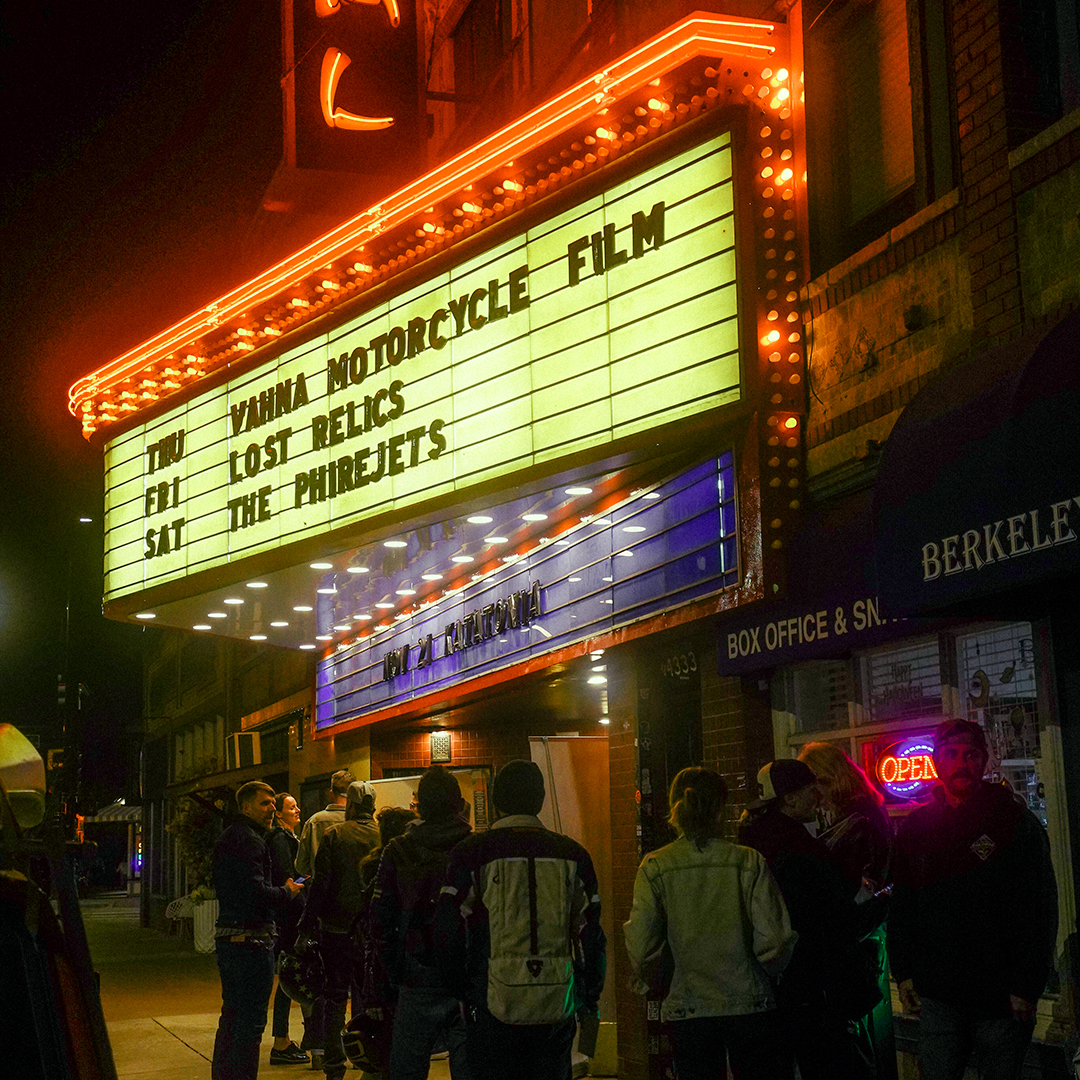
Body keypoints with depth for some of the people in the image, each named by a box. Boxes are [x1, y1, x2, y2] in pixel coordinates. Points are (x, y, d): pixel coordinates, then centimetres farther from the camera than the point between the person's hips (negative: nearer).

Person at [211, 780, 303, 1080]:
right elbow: (256, 893, -25)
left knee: (232, 1018, 18)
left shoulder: (228, 837, 18)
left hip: (228, 936, 11)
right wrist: (287, 891, -7)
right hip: (251, 940, -11)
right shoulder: (248, 841, -15)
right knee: (251, 1021, -6)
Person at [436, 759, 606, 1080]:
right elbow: (591, 936, 7)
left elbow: (448, 932, -5)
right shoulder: (571, 854, 4)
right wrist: (589, 1000, 17)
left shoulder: (472, 852, -4)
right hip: (556, 1007, 2)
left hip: (494, 1006, -2)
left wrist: (458, 993, 8)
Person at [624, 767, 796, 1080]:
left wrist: (656, 984, 12)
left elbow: (641, 949, -8)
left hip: (686, 1009, 1)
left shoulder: (654, 868, -5)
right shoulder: (748, 862, -7)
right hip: (749, 1006, 0)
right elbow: (774, 941, -8)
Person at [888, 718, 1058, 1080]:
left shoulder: (1016, 821, -2)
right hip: (937, 994, 3)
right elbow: (902, 908, 14)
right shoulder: (916, 827, 8)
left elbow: (1040, 913, -5)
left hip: (1002, 996, -2)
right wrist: (903, 972, 7)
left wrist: (1027, 986, -10)